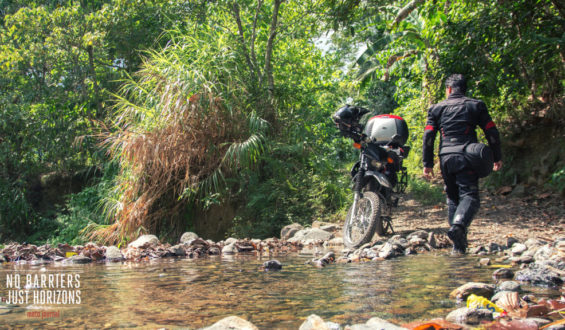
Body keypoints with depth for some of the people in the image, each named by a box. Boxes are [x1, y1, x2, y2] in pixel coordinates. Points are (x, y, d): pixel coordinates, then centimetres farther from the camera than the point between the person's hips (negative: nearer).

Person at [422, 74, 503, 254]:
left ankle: (459, 245, 9)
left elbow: (428, 136, 6)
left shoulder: (436, 108, 14)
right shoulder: (476, 105, 12)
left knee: (453, 198, 12)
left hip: (445, 158, 2)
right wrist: (497, 157, 13)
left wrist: (427, 163, 7)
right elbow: (492, 132, 7)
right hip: (466, 156, -2)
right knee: (469, 195, -7)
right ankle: (458, 226, -36)